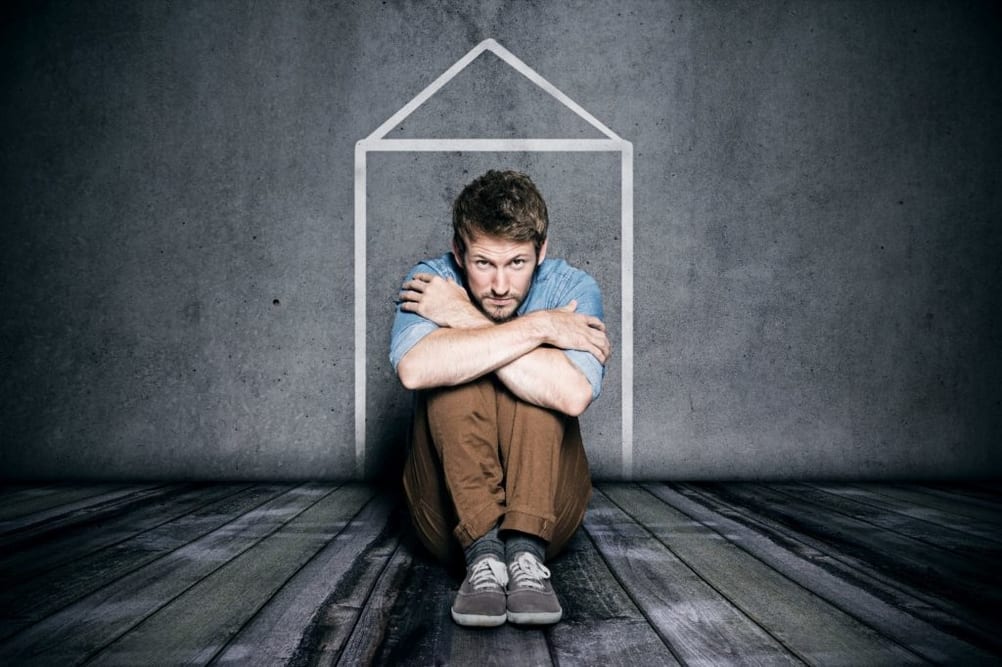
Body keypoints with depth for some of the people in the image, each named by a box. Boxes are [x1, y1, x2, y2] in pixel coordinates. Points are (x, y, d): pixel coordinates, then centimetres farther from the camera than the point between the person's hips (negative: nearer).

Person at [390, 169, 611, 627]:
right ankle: (482, 552, -31)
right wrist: (538, 327, -28)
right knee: (452, 375, -24)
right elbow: (414, 367, -33)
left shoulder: (572, 288, -10)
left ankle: (527, 549, -31)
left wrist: (467, 320, -26)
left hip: (550, 511, 0)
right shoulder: (431, 281, -8)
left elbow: (574, 393, -32)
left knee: (549, 386, -24)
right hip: (448, 512, 0)